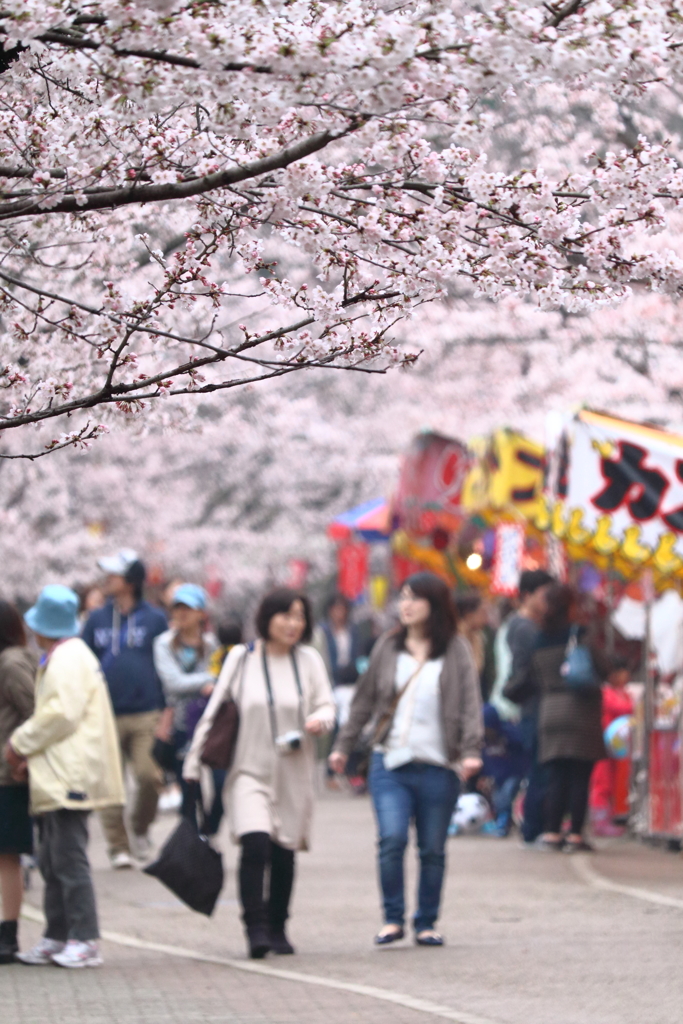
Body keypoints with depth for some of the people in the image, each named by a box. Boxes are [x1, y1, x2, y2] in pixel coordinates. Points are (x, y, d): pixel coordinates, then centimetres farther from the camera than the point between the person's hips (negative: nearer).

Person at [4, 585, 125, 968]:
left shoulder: (68, 658, -12)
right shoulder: (60, 658, 20)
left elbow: (62, 714, -19)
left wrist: (21, 743, -9)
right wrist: (30, 751, 10)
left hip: (70, 777, -11)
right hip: (57, 777, 11)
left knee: (70, 860, -11)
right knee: (53, 861, 12)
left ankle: (85, 941, -12)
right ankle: (57, 938, 15)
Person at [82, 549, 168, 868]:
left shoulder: (155, 619, 5)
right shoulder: (97, 620, 10)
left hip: (145, 715, -2)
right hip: (106, 717, 2)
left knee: (150, 776, -12)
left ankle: (141, 830, 12)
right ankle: (118, 846, 7)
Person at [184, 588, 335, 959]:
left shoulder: (309, 661, 5)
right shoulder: (241, 659, 2)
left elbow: (326, 706, 6)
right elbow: (214, 712, 6)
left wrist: (319, 720, -19)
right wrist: (193, 763, 5)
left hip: (292, 773, 2)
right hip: (249, 771, -2)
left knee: (284, 854, 5)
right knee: (255, 845, -20)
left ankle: (276, 928, 21)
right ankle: (255, 928, -14)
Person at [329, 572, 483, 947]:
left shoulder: (456, 650, 2)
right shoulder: (387, 647, 10)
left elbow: (470, 702, -4)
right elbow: (365, 700, 17)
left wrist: (471, 750, -16)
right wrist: (343, 745, 15)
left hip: (437, 765, -1)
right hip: (390, 762, 1)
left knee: (433, 849, 4)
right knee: (392, 839, -14)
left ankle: (426, 923, 17)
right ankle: (392, 918, -3)